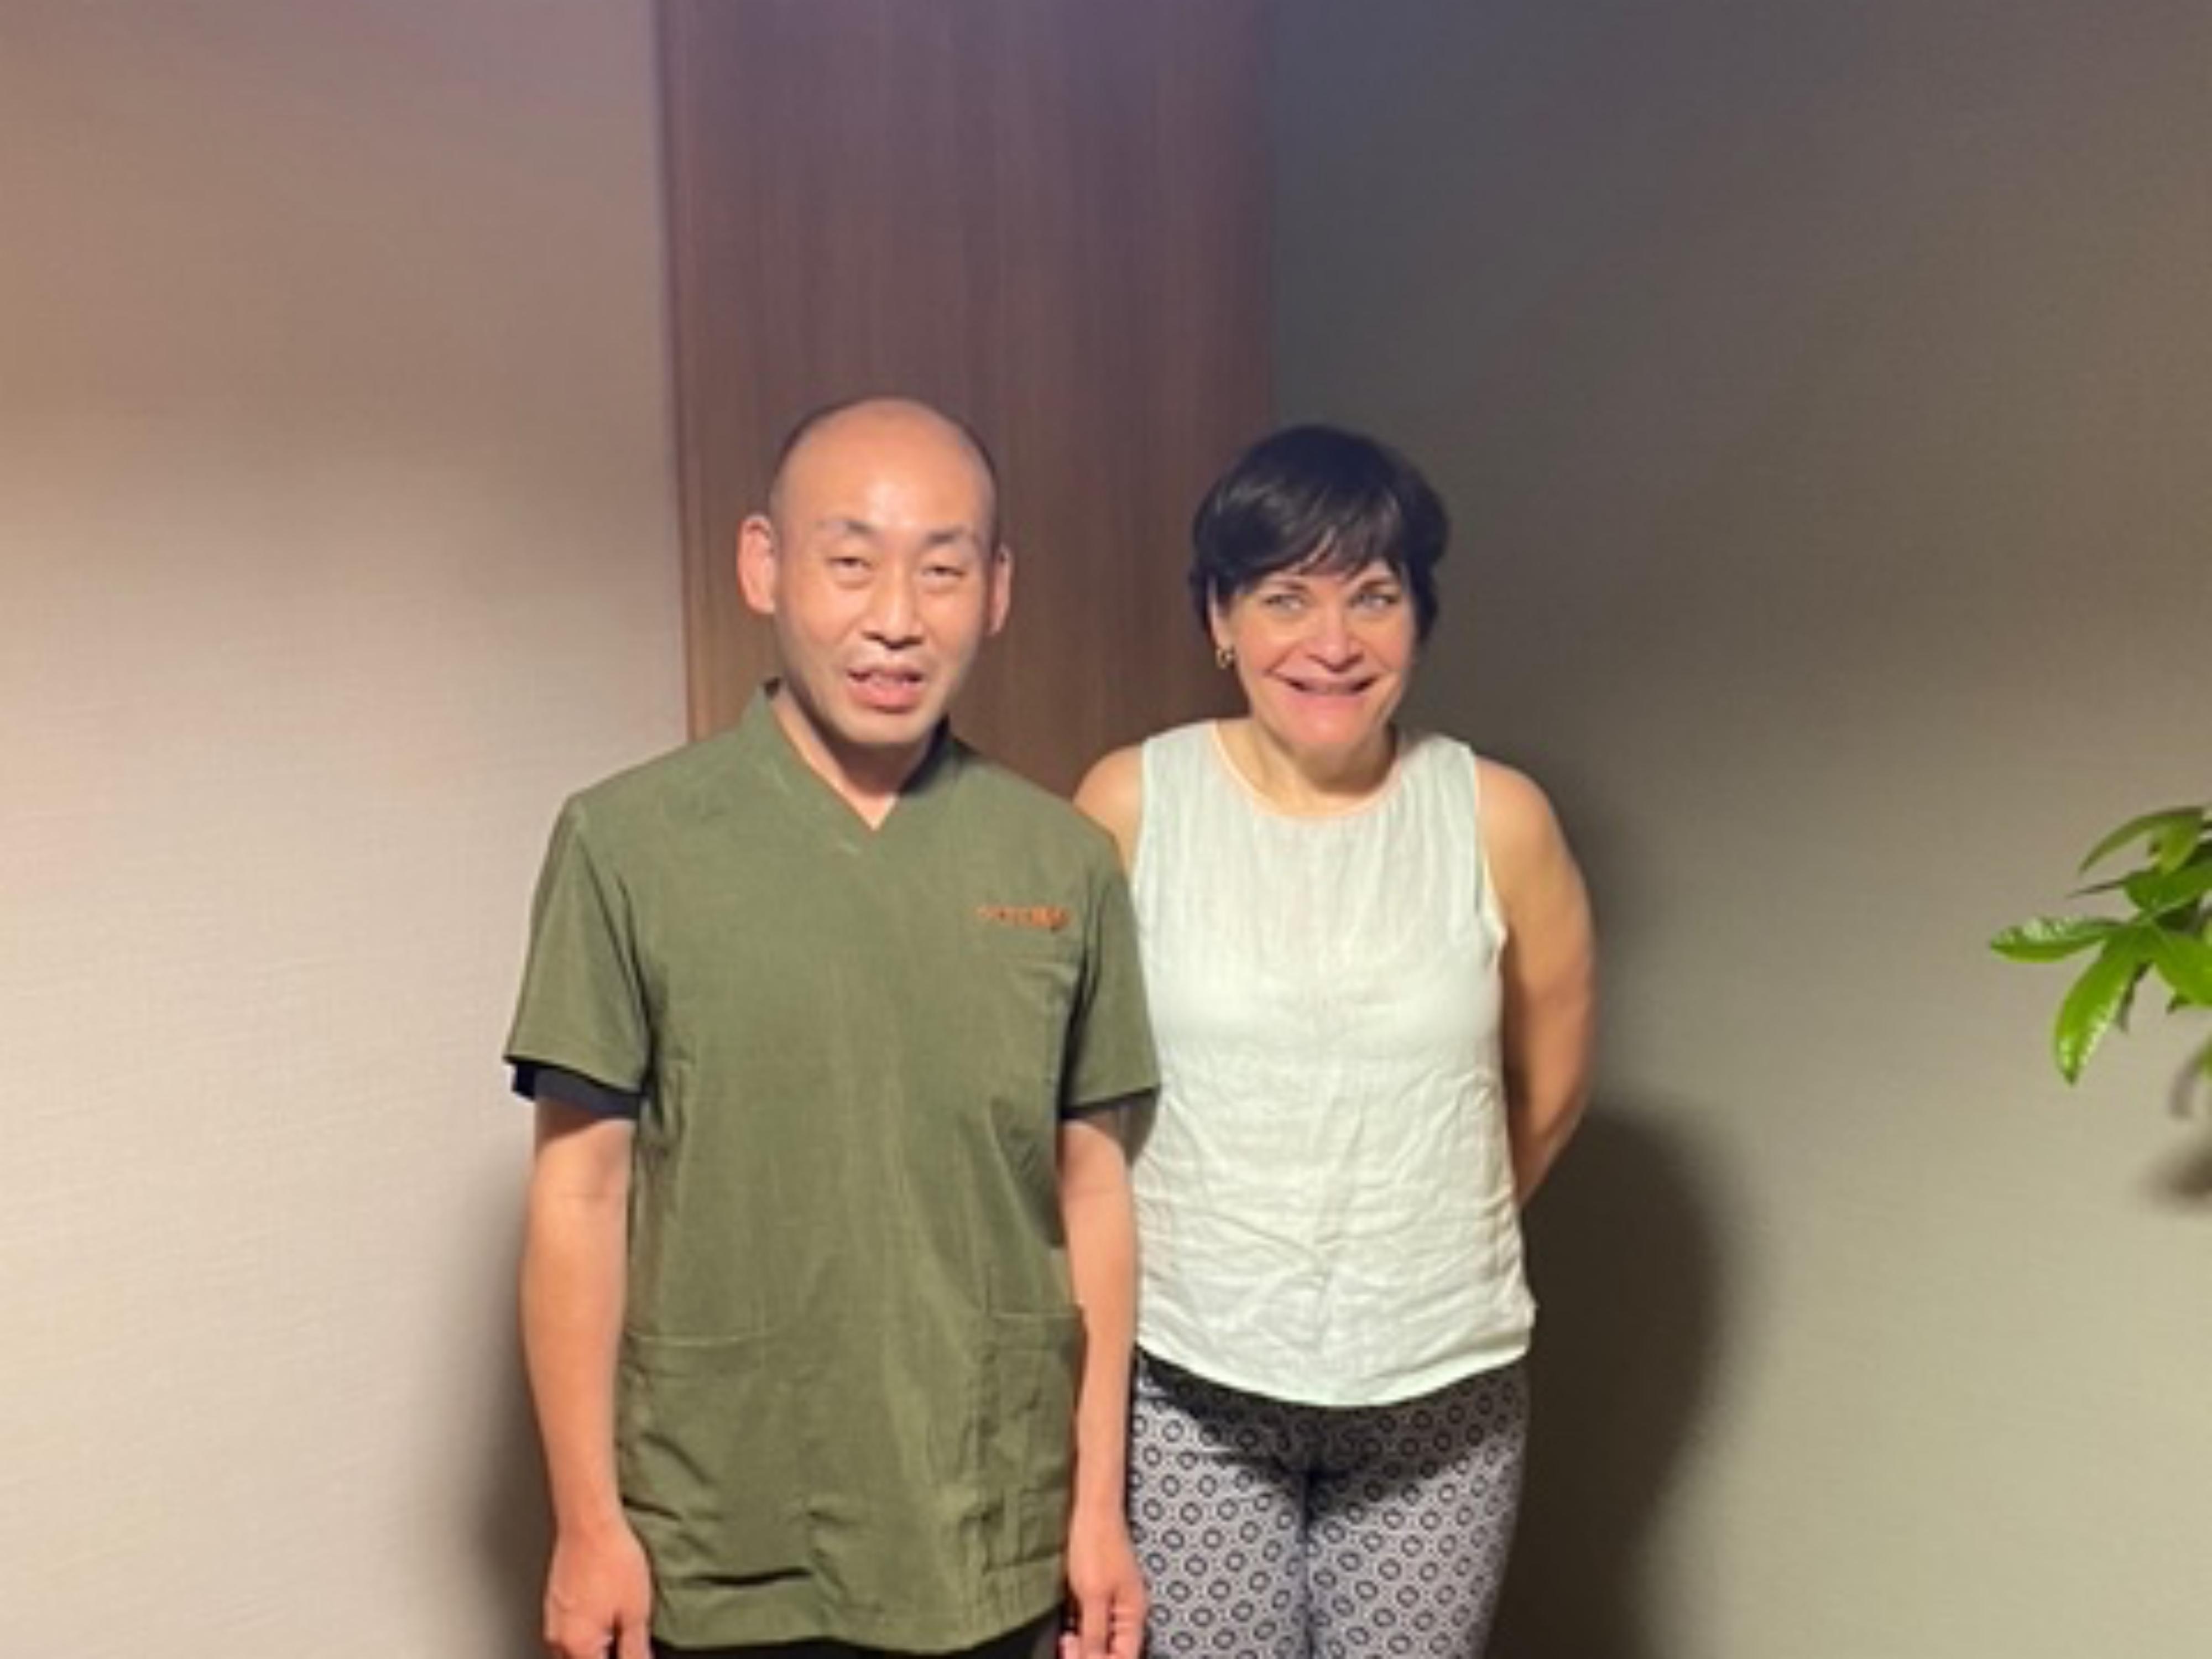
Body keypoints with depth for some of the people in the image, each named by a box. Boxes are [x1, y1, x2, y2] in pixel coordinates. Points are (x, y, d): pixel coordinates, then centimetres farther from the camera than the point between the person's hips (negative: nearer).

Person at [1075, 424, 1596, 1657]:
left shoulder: (1498, 818, -6)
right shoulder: (1131, 805, -9)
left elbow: (1552, 1089, 7)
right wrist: (1204, 1252, 9)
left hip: (1442, 1385, 1)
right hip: (1193, 1384, -1)